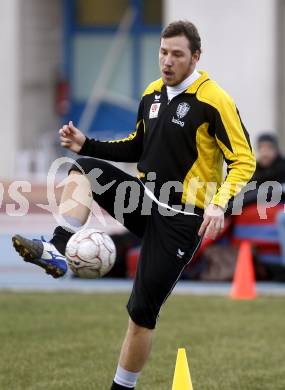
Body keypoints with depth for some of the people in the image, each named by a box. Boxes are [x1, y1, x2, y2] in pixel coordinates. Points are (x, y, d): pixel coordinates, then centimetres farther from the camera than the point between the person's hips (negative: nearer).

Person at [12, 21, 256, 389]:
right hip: (146, 198, 6)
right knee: (83, 169, -12)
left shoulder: (213, 100, -16)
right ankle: (57, 251, -23)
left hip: (180, 218, -6)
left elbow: (244, 160, -15)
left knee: (142, 310, -4)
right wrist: (87, 144, 6)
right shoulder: (152, 94, 5)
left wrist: (219, 203, -31)